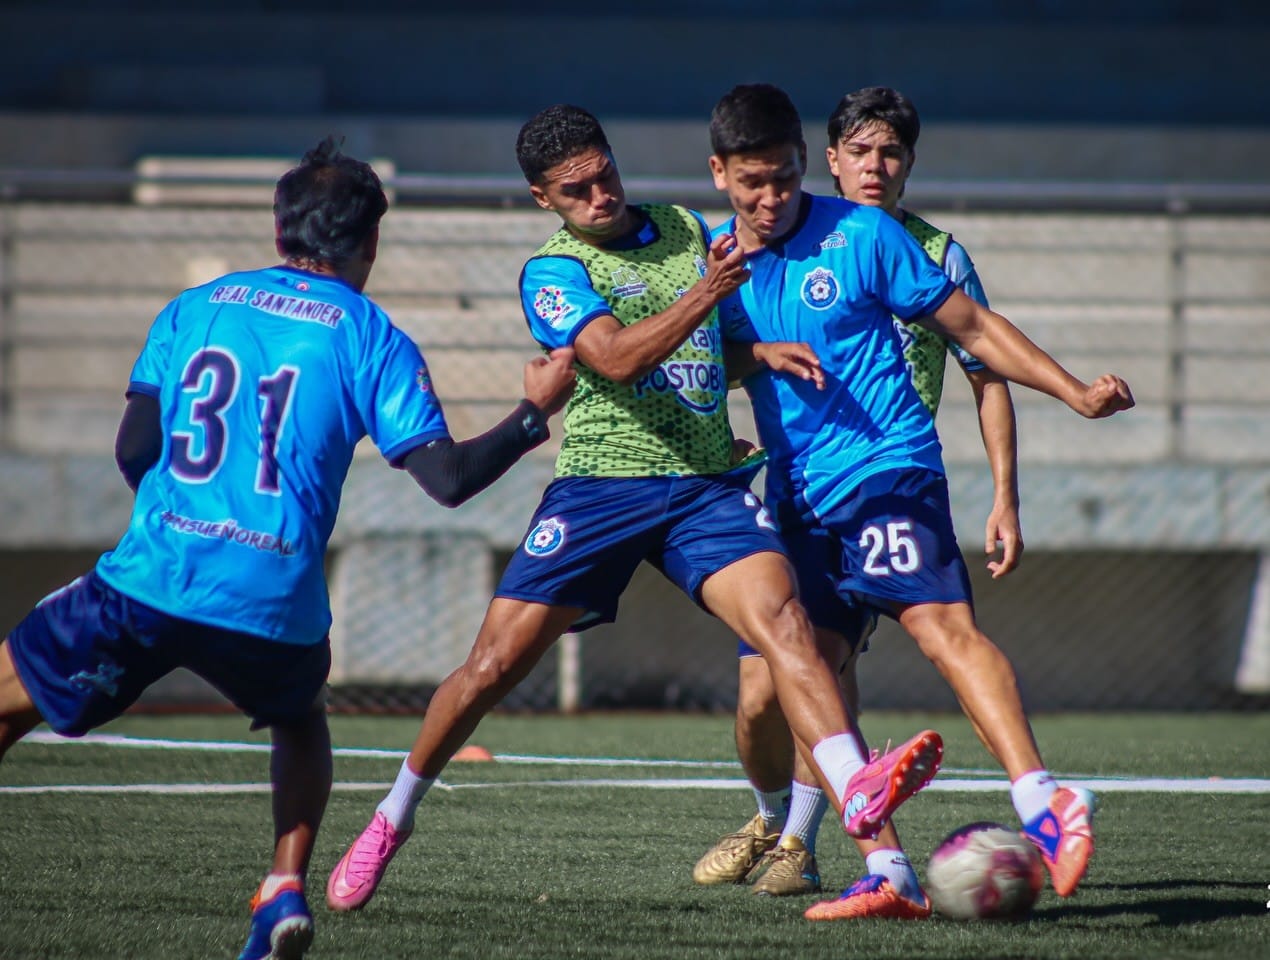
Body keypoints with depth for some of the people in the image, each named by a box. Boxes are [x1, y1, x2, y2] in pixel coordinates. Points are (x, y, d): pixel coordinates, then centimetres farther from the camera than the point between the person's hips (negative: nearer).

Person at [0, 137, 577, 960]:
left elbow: (133, 450, 9)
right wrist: (536, 414, 13)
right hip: (273, 607, 0)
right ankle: (287, 887, 12)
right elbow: (448, 477, -2)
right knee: (302, 720, 32)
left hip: (148, 583, 0)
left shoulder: (196, 307, 12)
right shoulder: (371, 339, 5)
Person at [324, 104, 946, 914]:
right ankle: (394, 817, 20)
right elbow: (617, 360, -21)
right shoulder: (553, 271, -3)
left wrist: (760, 351, 10)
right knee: (495, 664, -2)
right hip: (601, 486, -3)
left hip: (709, 484, 3)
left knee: (781, 616, -23)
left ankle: (859, 794, -39)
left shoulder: (687, 230, 14)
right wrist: (704, 296, -32)